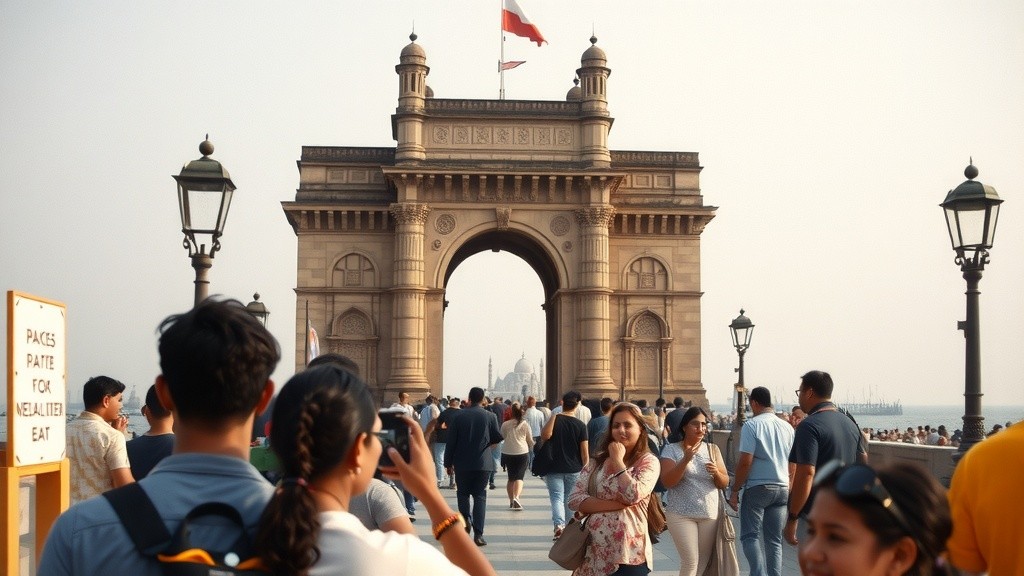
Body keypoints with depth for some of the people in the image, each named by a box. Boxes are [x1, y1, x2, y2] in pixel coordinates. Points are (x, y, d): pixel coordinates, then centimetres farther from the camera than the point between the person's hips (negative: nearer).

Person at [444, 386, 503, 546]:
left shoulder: (459, 416, -4)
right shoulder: (490, 416, -4)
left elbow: (451, 441, -3)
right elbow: (498, 438, 2)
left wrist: (448, 463, 5)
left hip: (462, 463, 0)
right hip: (483, 463, 0)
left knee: (463, 493, 18)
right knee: (480, 496, 3)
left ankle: (466, 521, 3)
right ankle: (478, 533, -5)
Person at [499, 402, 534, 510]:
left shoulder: (505, 425, -4)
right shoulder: (525, 424, -5)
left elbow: (502, 437, 12)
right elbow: (530, 440, 4)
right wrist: (532, 448, 25)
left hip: (507, 453, 2)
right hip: (522, 453, -2)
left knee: (511, 477, 15)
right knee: (519, 477, -3)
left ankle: (511, 501, 18)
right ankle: (516, 497, -25)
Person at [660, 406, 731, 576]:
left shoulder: (712, 449, 7)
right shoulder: (671, 449, -4)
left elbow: (724, 483, 8)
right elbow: (667, 482, -14)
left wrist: (716, 472, -14)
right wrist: (685, 460, -24)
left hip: (710, 514, 4)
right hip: (681, 515, -4)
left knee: (705, 562, 8)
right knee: (691, 562, -9)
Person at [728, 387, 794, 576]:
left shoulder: (751, 425, -8)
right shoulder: (787, 427, 8)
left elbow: (745, 462, -13)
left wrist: (735, 490, -5)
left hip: (757, 487, -5)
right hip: (782, 489, 5)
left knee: (750, 535, 1)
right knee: (775, 540, 9)